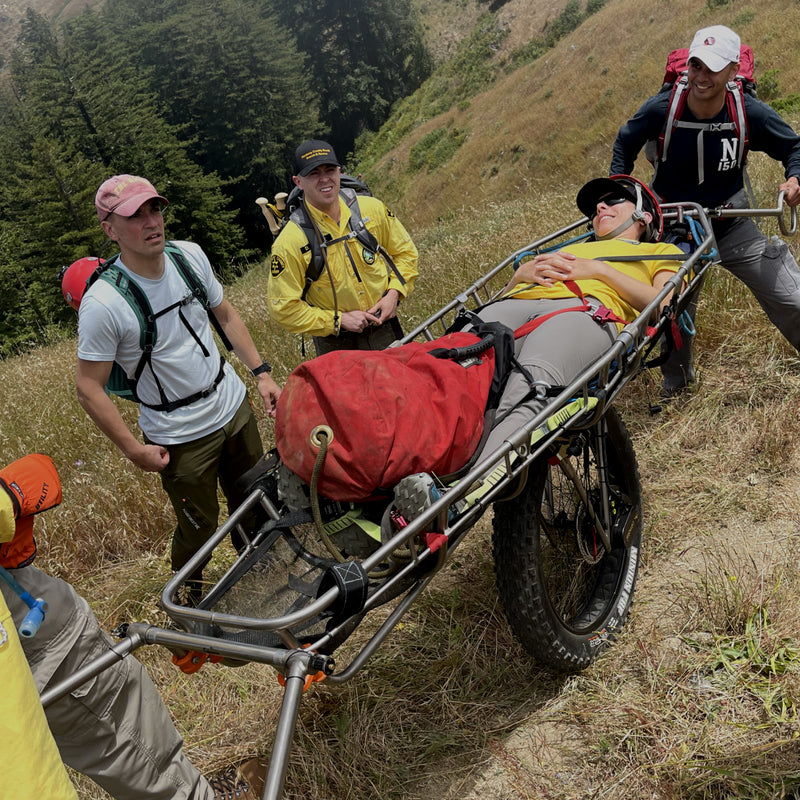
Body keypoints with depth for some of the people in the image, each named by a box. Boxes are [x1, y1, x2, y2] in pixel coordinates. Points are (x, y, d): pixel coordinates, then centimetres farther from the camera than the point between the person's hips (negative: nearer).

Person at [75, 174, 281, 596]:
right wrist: (133, 449, -15)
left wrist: (261, 372, 5)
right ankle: (192, 601, 41)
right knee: (199, 529, 11)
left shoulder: (189, 255, -6)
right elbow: (89, 389, -15)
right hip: (179, 438, -5)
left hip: (235, 407, 6)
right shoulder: (103, 303, -23)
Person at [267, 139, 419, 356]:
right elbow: (284, 308, -13)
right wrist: (339, 320, -18)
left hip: (385, 331, 3)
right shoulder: (289, 243, -17)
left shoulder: (372, 209, -6)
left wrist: (393, 293, -7)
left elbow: (405, 252, 9)